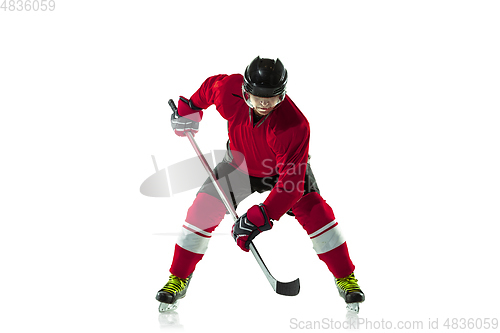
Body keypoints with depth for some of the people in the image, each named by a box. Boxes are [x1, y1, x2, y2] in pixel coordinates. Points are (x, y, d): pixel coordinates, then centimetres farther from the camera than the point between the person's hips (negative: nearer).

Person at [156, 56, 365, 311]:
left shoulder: (295, 125, -40)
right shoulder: (230, 91, -32)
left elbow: (290, 181, -40)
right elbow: (210, 86, -4)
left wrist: (259, 218, -47)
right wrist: (190, 109, -3)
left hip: (286, 166, -2)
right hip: (241, 164, 2)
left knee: (315, 212, -19)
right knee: (204, 209, -11)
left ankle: (345, 278, 1)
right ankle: (178, 279, 5)